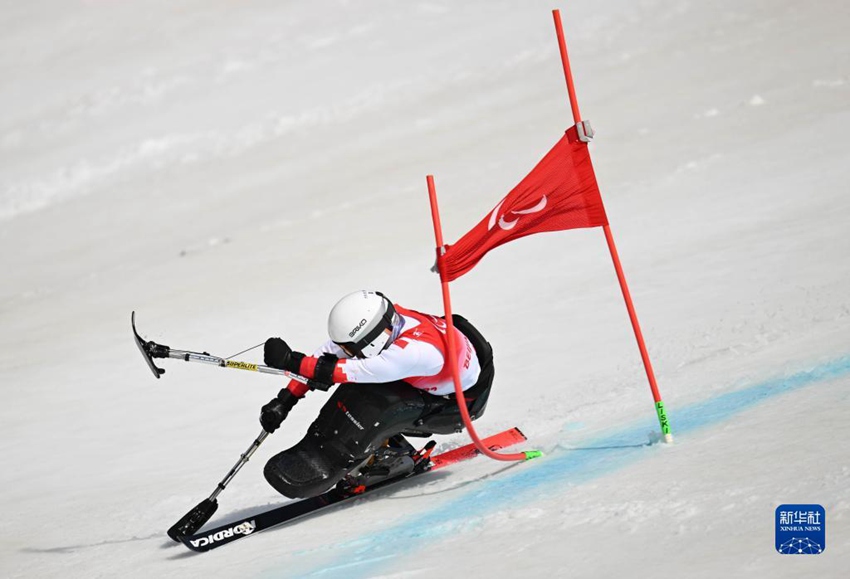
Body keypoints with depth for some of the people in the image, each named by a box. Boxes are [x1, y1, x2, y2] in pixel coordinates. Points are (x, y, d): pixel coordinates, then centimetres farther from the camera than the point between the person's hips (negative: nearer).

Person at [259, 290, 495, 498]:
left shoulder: (415, 351, -42)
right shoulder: (382, 322, -21)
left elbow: (349, 370, -40)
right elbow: (326, 355, -12)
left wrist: (291, 361, -39)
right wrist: (284, 401, -15)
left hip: (461, 405, -7)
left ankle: (320, 467, -17)